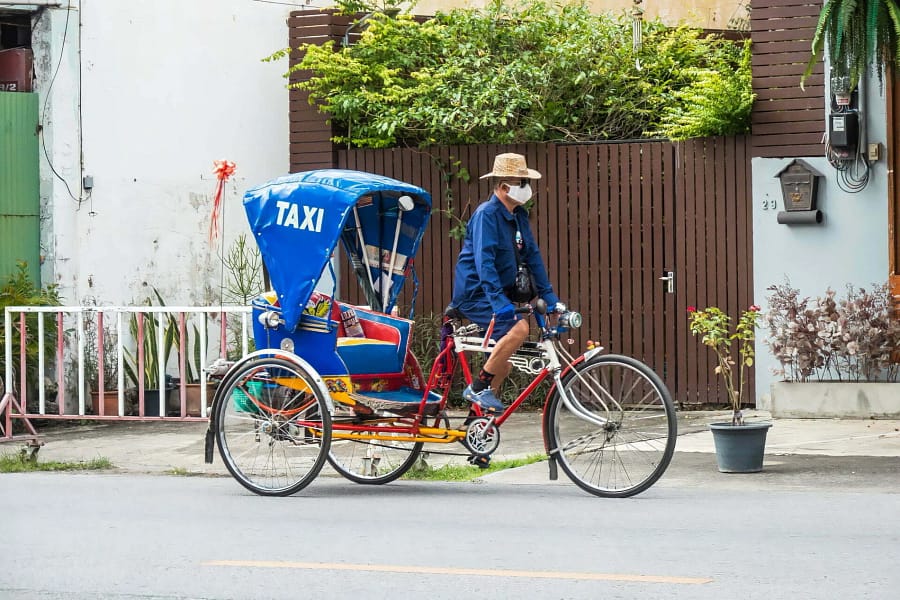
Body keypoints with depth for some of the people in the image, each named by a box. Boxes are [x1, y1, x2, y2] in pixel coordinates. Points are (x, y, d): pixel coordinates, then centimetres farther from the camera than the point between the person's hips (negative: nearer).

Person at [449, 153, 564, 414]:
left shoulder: (518, 216, 9)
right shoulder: (486, 214, -18)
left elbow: (532, 256, 12)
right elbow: (484, 260, -27)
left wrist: (549, 297, 7)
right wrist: (499, 301, -36)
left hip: (499, 293, 9)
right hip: (475, 293, -9)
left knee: (504, 366, 10)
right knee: (518, 328, -30)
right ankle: (478, 387, -18)